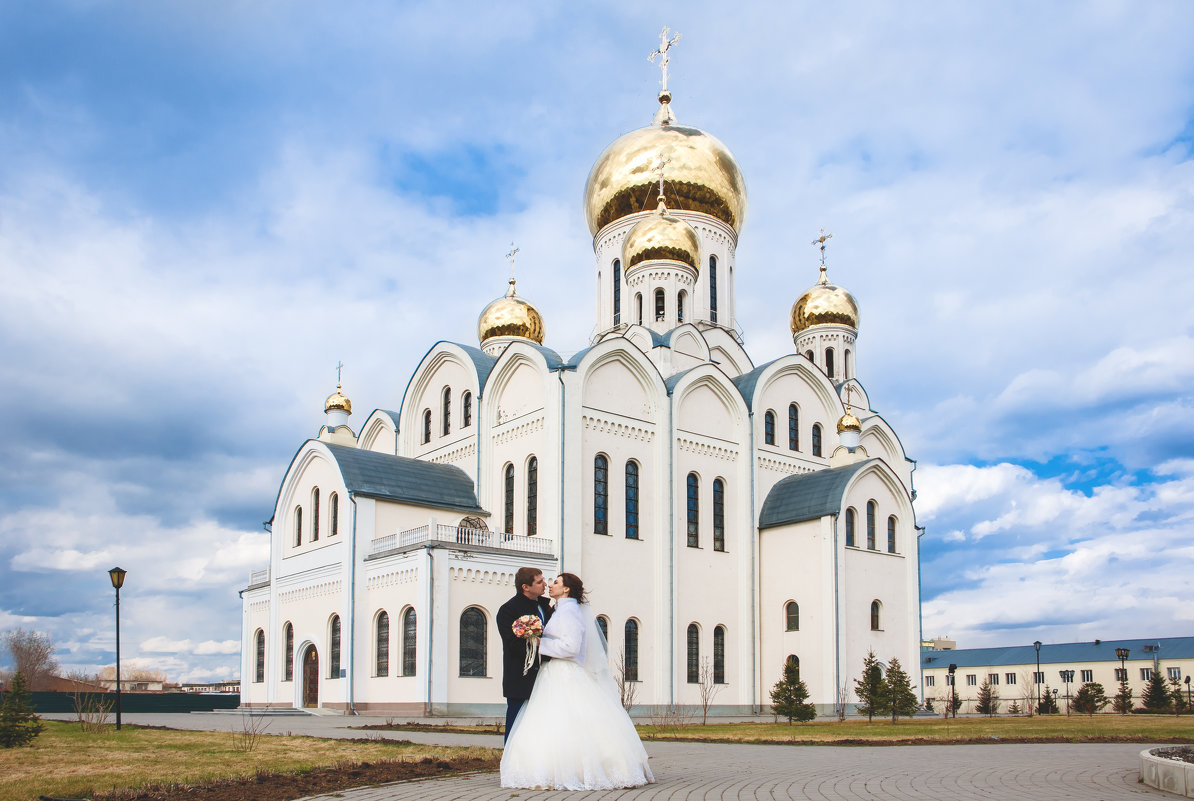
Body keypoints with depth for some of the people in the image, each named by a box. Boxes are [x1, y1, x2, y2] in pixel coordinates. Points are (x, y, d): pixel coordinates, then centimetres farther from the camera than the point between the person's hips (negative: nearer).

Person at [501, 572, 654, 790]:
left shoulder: (569, 610, -11)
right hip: (555, 675, 10)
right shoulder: (561, 610, 19)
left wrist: (540, 643, -15)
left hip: (566, 678, -10)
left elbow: (571, 646, -20)